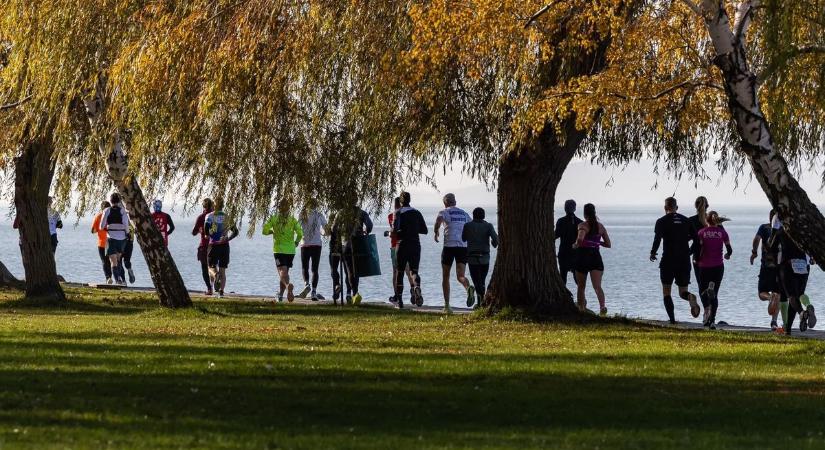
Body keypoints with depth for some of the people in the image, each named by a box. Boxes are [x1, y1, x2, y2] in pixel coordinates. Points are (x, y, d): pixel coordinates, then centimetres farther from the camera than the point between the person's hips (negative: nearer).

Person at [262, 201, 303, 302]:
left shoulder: (274, 218, 1)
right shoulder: (293, 219, 3)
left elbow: (265, 231, -3)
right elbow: (300, 234, -4)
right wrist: (296, 242, 15)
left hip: (278, 249, -3)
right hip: (291, 250, 3)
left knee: (282, 271, -12)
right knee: (285, 272, 15)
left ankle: (288, 286, -42)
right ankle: (280, 295, 21)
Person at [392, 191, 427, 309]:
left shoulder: (398, 212, -5)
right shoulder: (417, 213, 8)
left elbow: (395, 229, -17)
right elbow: (424, 230, 10)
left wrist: (391, 233, 4)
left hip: (402, 245, -3)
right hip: (415, 245, 3)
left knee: (400, 272, 9)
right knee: (414, 271, 1)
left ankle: (399, 299, 11)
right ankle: (417, 287, -33)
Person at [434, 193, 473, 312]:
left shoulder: (445, 212, 4)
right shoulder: (464, 213, 17)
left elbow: (439, 219, -20)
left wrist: (435, 232, -5)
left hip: (449, 246, -3)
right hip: (463, 246, 3)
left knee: (445, 277, 12)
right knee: (460, 276, -4)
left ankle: (447, 304, 10)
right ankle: (469, 288, -40)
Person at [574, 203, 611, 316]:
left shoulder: (583, 225, -7)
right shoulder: (600, 226, 8)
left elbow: (580, 238, -26)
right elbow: (608, 244, 12)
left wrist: (576, 245, -6)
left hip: (583, 257, -3)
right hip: (596, 257, 3)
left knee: (581, 287, 14)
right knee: (597, 286, -10)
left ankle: (581, 309, 19)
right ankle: (602, 306, -34)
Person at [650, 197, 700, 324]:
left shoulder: (662, 221, -3)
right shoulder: (686, 220, 10)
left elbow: (657, 238, -16)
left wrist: (653, 253, -2)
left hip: (668, 260, -3)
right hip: (685, 260, 3)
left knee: (666, 292, 10)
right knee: (683, 292, 9)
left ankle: (672, 318, -4)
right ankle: (690, 298, -26)